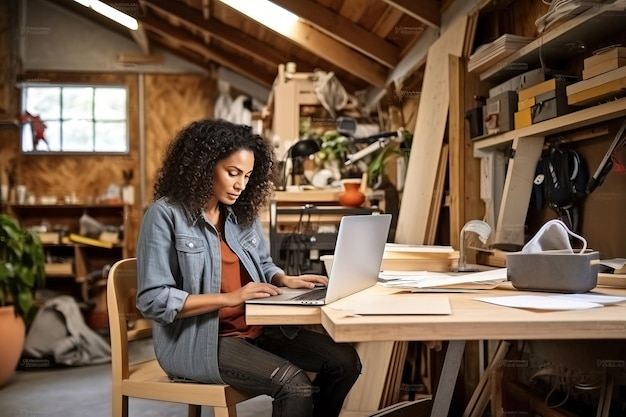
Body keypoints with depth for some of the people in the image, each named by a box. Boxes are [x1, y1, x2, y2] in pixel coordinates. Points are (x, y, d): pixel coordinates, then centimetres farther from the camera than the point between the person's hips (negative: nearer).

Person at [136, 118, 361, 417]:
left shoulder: (242, 212, 8)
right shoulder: (165, 215, -12)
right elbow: (152, 300, -17)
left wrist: (284, 279, -2)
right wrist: (229, 298, -22)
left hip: (256, 328, 7)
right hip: (197, 340, -7)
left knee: (345, 360, -7)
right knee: (293, 382, -27)